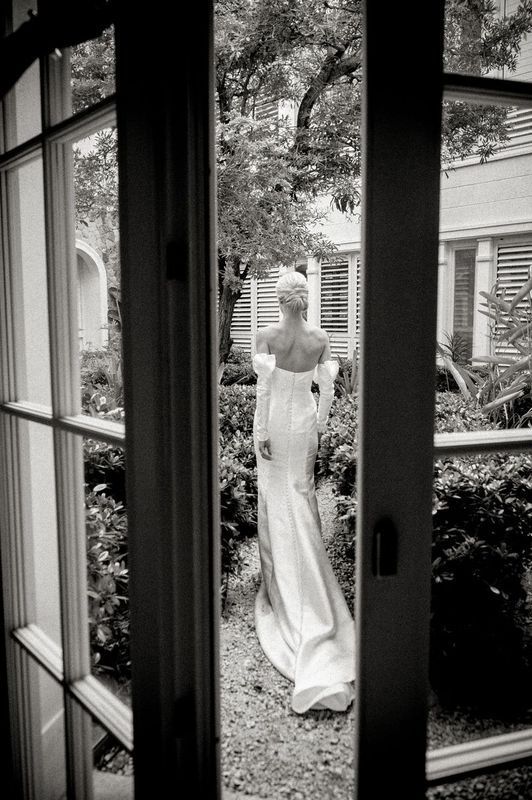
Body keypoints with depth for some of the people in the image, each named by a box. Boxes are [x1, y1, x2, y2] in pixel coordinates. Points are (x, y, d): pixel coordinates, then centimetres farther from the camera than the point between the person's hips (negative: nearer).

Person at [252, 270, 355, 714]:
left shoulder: (267, 336, -14)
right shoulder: (321, 338, -4)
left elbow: (264, 387, -16)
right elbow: (327, 388, 0)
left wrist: (261, 433, -11)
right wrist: (320, 425, 13)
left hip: (274, 422, -3)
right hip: (304, 421, 3)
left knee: (276, 497, 9)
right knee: (303, 494, 15)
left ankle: (280, 573, 19)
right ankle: (306, 572, 25)